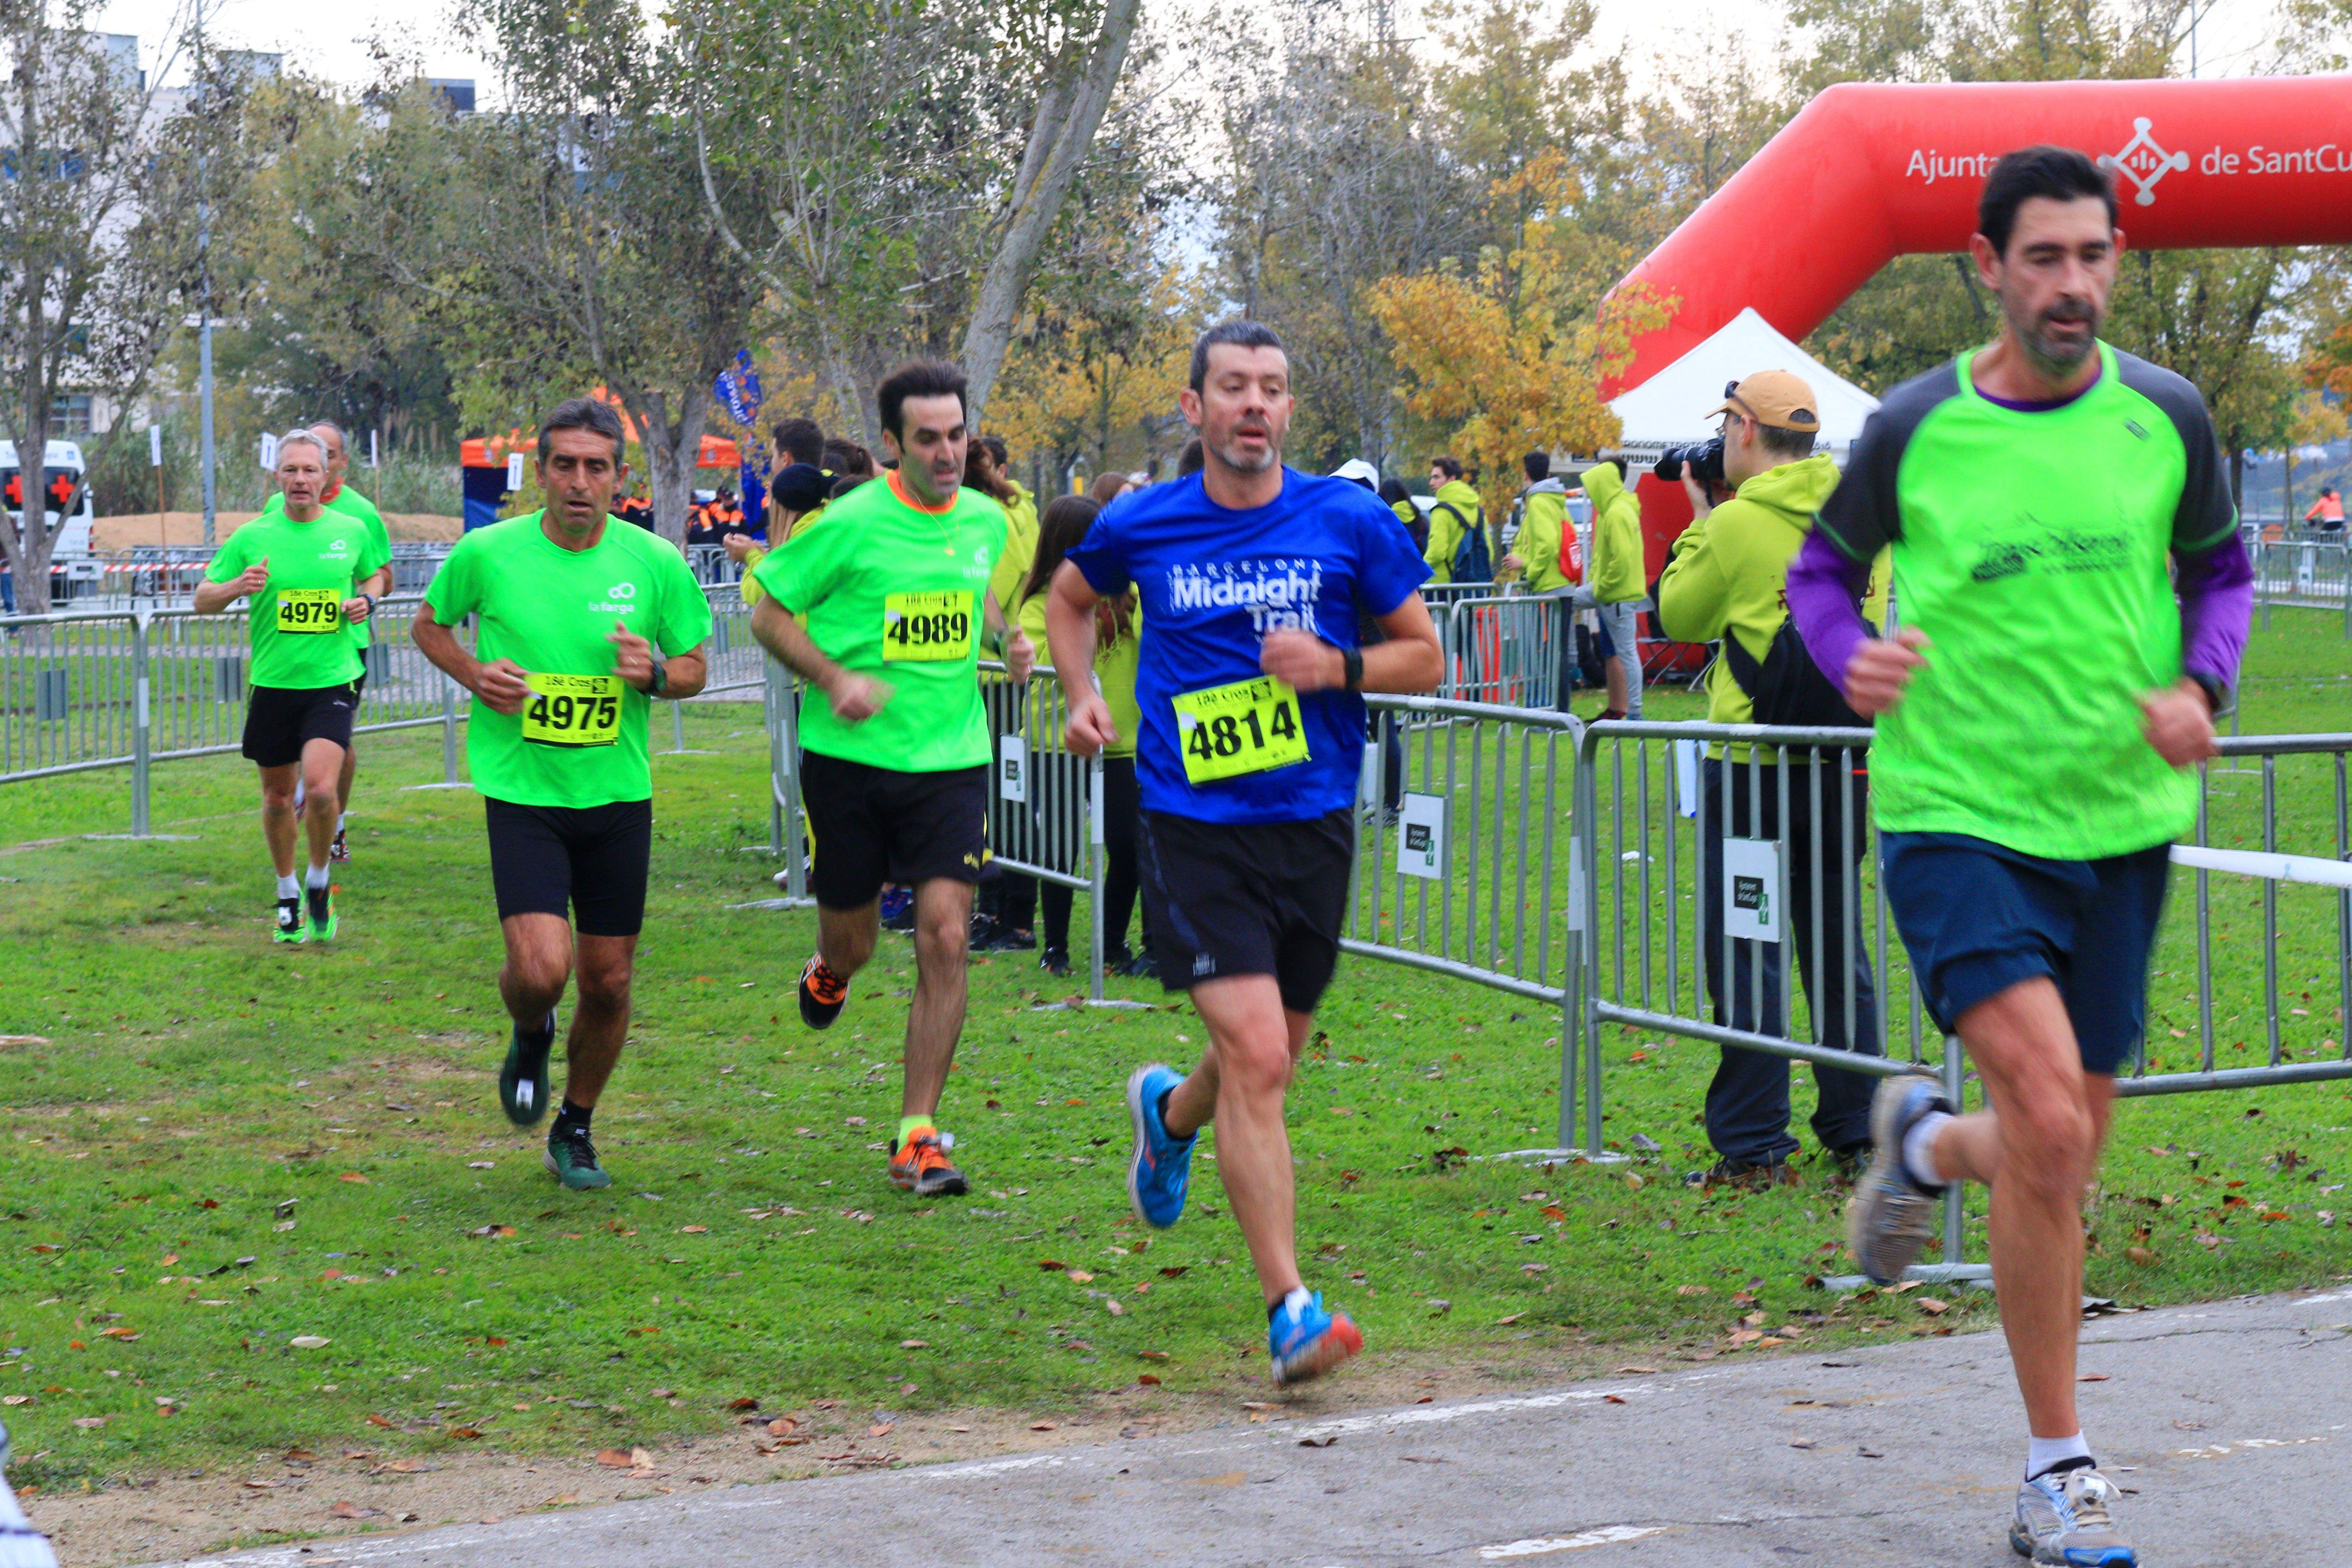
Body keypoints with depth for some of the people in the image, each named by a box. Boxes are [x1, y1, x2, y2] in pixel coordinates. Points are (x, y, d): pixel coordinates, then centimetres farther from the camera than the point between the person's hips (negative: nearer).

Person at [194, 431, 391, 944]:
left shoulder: (352, 531, 1)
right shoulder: (252, 537, -2)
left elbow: (376, 573, 22)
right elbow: (203, 599, 3)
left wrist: (367, 599, -1)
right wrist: (236, 587, -18)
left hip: (332, 682, -1)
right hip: (273, 684, 1)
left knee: (320, 789, -19)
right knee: (278, 796, 11)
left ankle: (319, 881, 7)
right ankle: (287, 893, 33)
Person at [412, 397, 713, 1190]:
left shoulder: (656, 563, -3)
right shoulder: (487, 553, -6)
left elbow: (697, 666, 8)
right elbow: (428, 624, 12)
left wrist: (655, 673, -15)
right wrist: (474, 674, -8)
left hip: (618, 796, 2)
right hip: (521, 792, -2)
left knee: (608, 983, 7)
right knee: (542, 968, -17)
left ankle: (575, 1132, 31)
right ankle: (530, 1038, 21)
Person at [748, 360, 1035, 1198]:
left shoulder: (987, 521, 5)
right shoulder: (850, 523, -10)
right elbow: (769, 614, -3)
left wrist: (1009, 636, 5)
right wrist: (835, 679, -17)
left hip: (952, 758, 2)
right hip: (850, 756, -2)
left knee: (945, 936, -11)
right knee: (853, 944, 8)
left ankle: (918, 1136, -3)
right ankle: (830, 969, 50)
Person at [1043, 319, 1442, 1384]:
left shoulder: (1351, 520, -1)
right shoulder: (1141, 526, 0)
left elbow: (1425, 656, 7)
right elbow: (1068, 597, 22)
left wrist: (1338, 666, -12)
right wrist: (1082, 695, 5)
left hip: (1314, 827, 2)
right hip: (1196, 831, -2)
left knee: (1266, 1067, 16)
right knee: (1256, 1062, -16)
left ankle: (1169, 1112, 53)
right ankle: (1291, 1312, -10)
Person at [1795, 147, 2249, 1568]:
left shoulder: (2167, 417, 1)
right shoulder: (1914, 430, -5)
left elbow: (2221, 569, 16)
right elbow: (1823, 567, 10)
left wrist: (2200, 687, -3)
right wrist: (1850, 657, -10)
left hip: (2120, 823, 4)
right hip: (1957, 818, -4)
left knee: (2061, 1151, 11)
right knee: (2052, 1132, -19)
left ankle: (1927, 1142, 48)